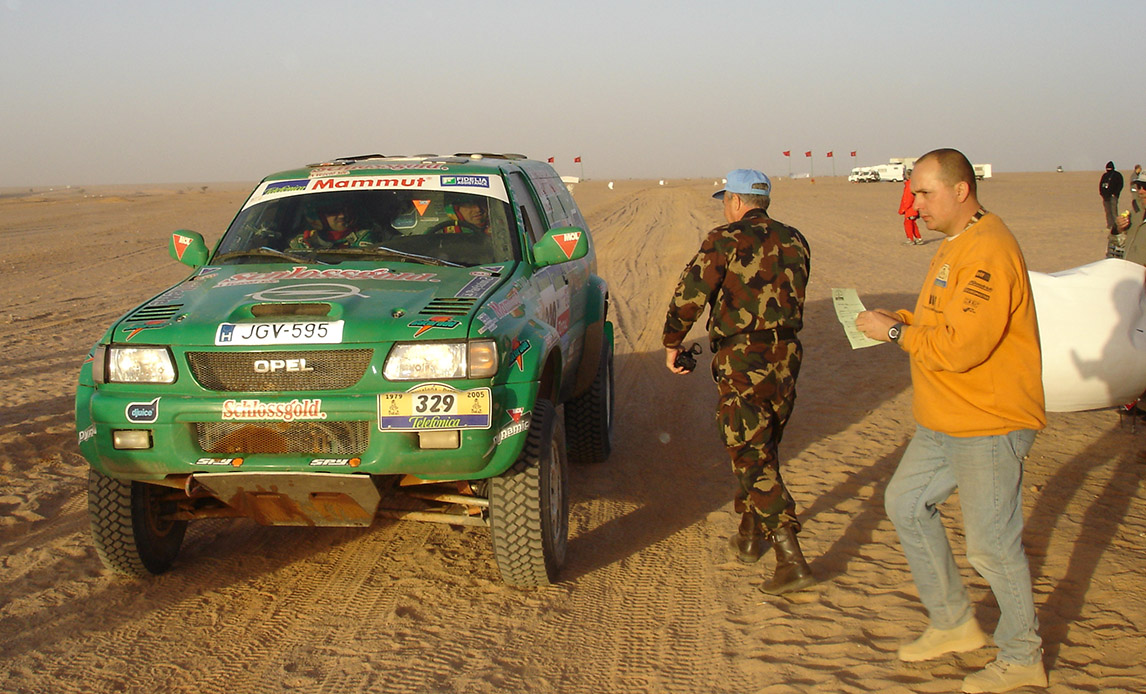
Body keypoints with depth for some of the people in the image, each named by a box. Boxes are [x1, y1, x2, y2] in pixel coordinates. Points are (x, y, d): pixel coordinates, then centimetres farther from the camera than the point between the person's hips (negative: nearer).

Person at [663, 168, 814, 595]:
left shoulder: (726, 240, -9)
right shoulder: (794, 241, 10)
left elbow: (690, 294, -11)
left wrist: (672, 343, 2)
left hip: (741, 363, -6)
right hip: (786, 358, 7)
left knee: (753, 460, -4)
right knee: (763, 450, 21)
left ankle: (791, 561, -11)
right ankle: (750, 535, 33)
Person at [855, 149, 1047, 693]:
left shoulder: (988, 251, -23)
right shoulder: (955, 246, 12)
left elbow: (960, 347, -29)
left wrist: (894, 332, -18)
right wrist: (899, 319, 4)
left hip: (988, 427, -11)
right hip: (944, 422, 11)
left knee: (991, 543, 0)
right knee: (906, 503, 17)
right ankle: (953, 623, 30)